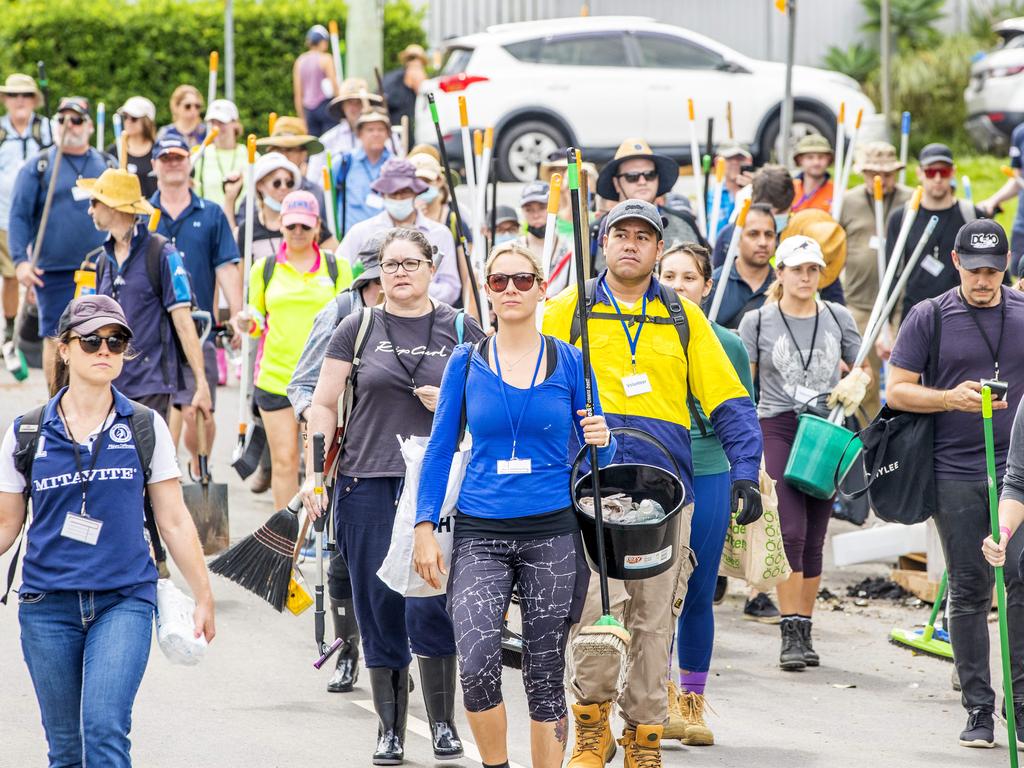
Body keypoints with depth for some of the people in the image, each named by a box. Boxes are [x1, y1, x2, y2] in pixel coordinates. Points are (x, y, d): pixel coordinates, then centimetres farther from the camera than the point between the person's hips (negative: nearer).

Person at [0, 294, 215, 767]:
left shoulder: (145, 429, 4)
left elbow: (174, 520, 9)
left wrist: (203, 598, 10)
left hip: (124, 601, -2)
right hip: (47, 605, 2)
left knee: (104, 728, -19)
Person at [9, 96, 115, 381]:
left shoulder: (108, 165, 11)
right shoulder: (37, 166, 4)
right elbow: (18, 216, 0)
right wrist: (21, 260, -12)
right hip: (54, 272, -2)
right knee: (55, 338, 0)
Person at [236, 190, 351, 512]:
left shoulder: (337, 268, 5)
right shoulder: (264, 269, 8)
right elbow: (258, 321, 14)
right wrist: (250, 323, -7)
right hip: (275, 377, 1)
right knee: (284, 461, 0)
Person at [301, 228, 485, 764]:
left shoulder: (459, 330, 7)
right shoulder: (357, 329, 8)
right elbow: (324, 405, 9)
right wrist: (313, 474, 0)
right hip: (367, 483, 1)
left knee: (430, 606, -10)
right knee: (379, 609, 3)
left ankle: (443, 723, 4)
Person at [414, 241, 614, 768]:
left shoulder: (569, 362, 5)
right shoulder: (467, 363, 5)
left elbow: (595, 453, 12)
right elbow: (440, 449, 8)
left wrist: (602, 441, -12)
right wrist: (425, 528, 1)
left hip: (552, 533, 0)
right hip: (480, 535, 0)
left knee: (545, 675, 3)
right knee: (476, 665, -18)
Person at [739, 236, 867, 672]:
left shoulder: (838, 318, 9)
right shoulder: (757, 322, 2)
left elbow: (864, 370, 17)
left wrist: (855, 384, -6)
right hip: (778, 428, -3)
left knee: (814, 538, 6)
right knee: (791, 531, -15)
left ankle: (804, 630, 14)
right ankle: (791, 633, -14)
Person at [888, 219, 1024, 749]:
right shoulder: (929, 317, 4)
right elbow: (897, 390, 2)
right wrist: (951, 398, -12)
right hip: (957, 472, 0)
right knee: (968, 592, 3)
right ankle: (977, 708, 9)